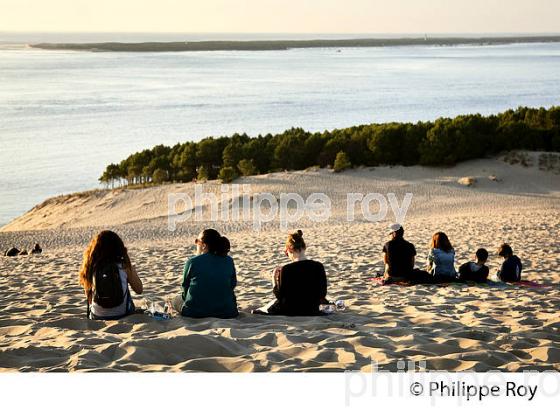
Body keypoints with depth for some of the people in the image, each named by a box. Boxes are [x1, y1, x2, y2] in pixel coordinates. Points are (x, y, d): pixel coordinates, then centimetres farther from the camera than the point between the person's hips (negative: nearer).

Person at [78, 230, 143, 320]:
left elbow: (89, 297, 2)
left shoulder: (90, 268, -7)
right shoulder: (123, 266, -12)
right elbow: (139, 290, -1)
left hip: (97, 319, 3)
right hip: (123, 317, -3)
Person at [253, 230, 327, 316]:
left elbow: (280, 296, -12)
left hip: (291, 313, -4)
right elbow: (323, 294, 0)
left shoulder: (286, 269, -19)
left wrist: (275, 282, 3)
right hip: (312, 312, 5)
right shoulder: (319, 267, -8)